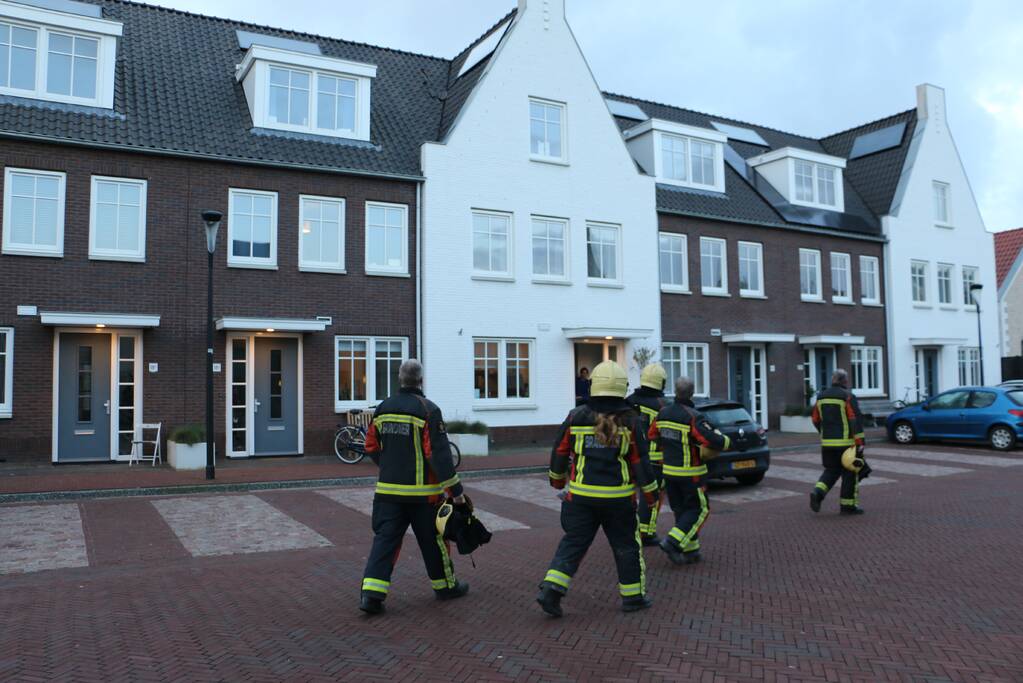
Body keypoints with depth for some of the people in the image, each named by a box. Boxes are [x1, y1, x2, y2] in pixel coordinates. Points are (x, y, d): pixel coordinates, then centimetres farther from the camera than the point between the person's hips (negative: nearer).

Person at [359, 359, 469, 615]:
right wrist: (455, 490, -11)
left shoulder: (383, 409, 5)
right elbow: (439, 454, -16)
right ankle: (445, 586, 27)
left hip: (388, 489, 4)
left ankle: (371, 593, -3)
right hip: (422, 492, -4)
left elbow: (372, 447, 12)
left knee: (385, 538, 6)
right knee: (433, 539, 11)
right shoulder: (428, 410, -13)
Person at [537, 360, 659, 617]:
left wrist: (558, 480, 21)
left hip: (582, 495, 1)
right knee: (627, 546, 14)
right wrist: (650, 491, 7)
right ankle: (633, 596, 23)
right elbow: (640, 461, -6)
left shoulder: (576, 417, -3)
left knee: (573, 542, 9)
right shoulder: (629, 422, -8)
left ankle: (551, 589, -3)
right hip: (618, 498, -1)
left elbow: (560, 452, 4)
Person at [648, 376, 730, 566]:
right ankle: (672, 543, -5)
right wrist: (726, 441, -3)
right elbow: (714, 441, -24)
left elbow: (652, 436, 13)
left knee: (681, 510, 15)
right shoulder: (693, 417, -20)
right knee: (698, 509, 7)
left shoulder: (662, 413, 1)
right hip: (689, 474, -6)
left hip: (669, 471, 6)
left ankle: (690, 551, 17)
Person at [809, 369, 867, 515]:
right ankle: (848, 505, 9)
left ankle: (818, 492, -6)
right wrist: (860, 442, -15)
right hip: (845, 442, -5)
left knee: (831, 470, 16)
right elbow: (856, 420, -15)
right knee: (850, 473, 6)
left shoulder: (821, 396, 9)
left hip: (827, 443, 5)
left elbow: (815, 419, 14)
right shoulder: (847, 396, -9)